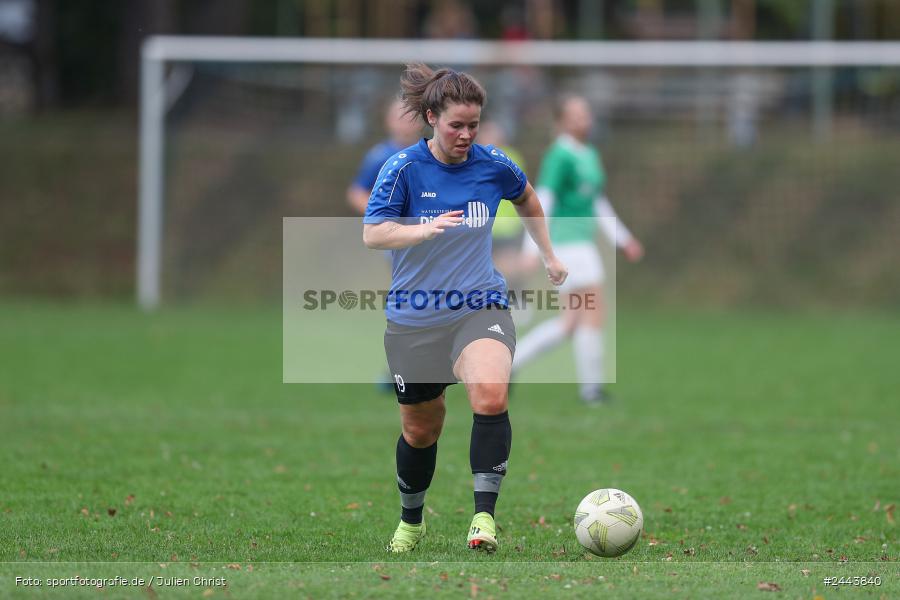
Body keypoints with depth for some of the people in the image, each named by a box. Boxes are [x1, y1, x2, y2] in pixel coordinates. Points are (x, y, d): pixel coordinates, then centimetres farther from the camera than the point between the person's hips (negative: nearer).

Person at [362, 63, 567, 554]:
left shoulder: (494, 165, -2)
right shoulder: (404, 168, -10)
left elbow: (527, 199, 21)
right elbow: (372, 233, -19)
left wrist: (549, 255, 25)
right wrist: (425, 229, -35)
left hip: (480, 307, 0)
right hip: (414, 319, 0)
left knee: (491, 394, -30)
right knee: (420, 427, 13)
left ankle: (484, 514, -27)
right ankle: (411, 521, 39)